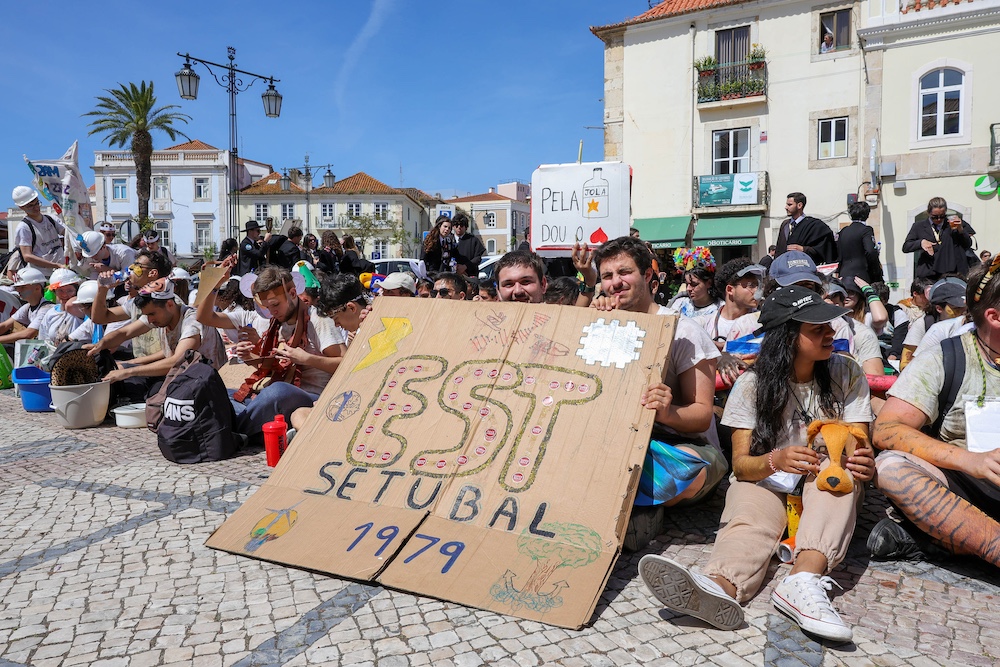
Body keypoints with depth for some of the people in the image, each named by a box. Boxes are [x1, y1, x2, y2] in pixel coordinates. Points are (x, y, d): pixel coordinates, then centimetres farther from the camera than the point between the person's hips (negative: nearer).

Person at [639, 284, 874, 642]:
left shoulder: (846, 374, -2)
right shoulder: (752, 385, -7)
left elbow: (860, 445, -4)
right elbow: (740, 463, -11)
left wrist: (863, 462, -30)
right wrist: (775, 460, -34)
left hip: (826, 487, 2)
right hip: (763, 481, -1)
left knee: (843, 464, -31)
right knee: (749, 518, -33)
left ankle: (803, 581, -53)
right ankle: (721, 587, -67)